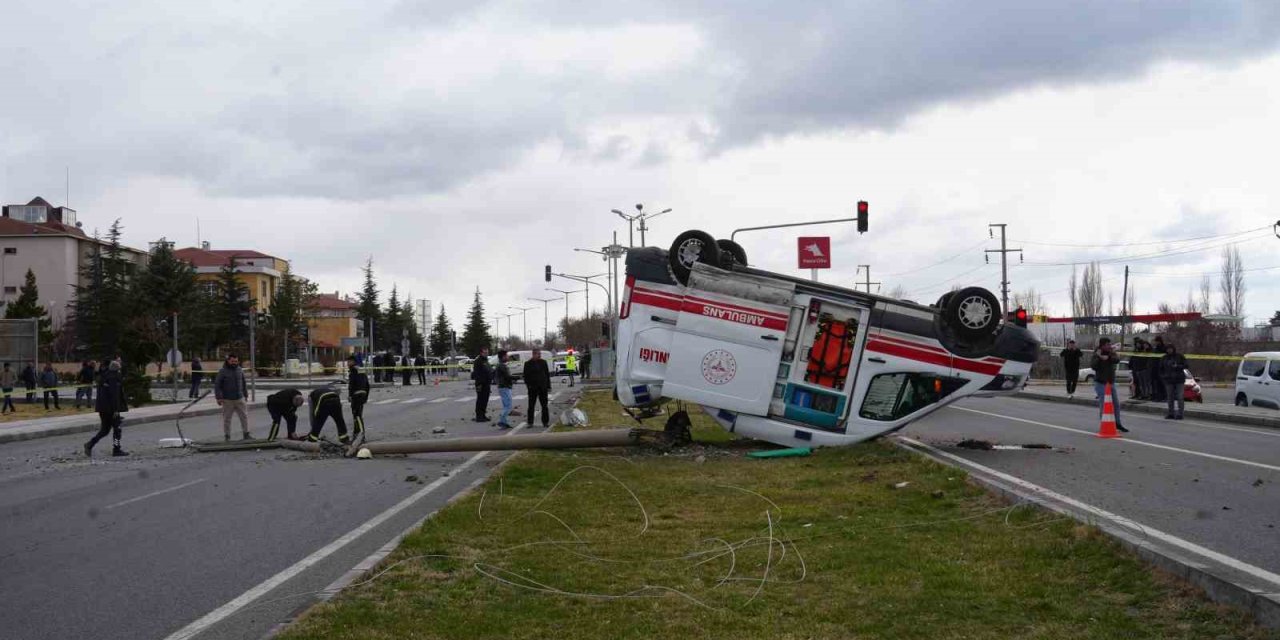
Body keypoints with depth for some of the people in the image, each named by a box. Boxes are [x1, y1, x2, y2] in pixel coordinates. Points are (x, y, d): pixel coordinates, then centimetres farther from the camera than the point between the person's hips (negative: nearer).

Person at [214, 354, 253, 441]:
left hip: (239, 399, 4)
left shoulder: (240, 370, 8)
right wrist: (219, 397, -14)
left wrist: (245, 394, 16)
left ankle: (246, 434, 13)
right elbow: (217, 385, -8)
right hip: (227, 400, -4)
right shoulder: (222, 371, -6)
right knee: (227, 418, 3)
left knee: (244, 416, 4)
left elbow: (244, 384, 17)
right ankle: (227, 436, 12)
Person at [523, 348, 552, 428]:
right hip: (532, 388, -2)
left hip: (543, 387, 2)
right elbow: (525, 376, 2)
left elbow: (547, 374, 10)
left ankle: (545, 422, 9)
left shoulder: (543, 362, 7)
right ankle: (530, 422, 8)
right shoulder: (528, 364, 0)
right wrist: (528, 385, -10)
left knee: (544, 405, 3)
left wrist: (548, 386, 6)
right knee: (531, 406, 2)